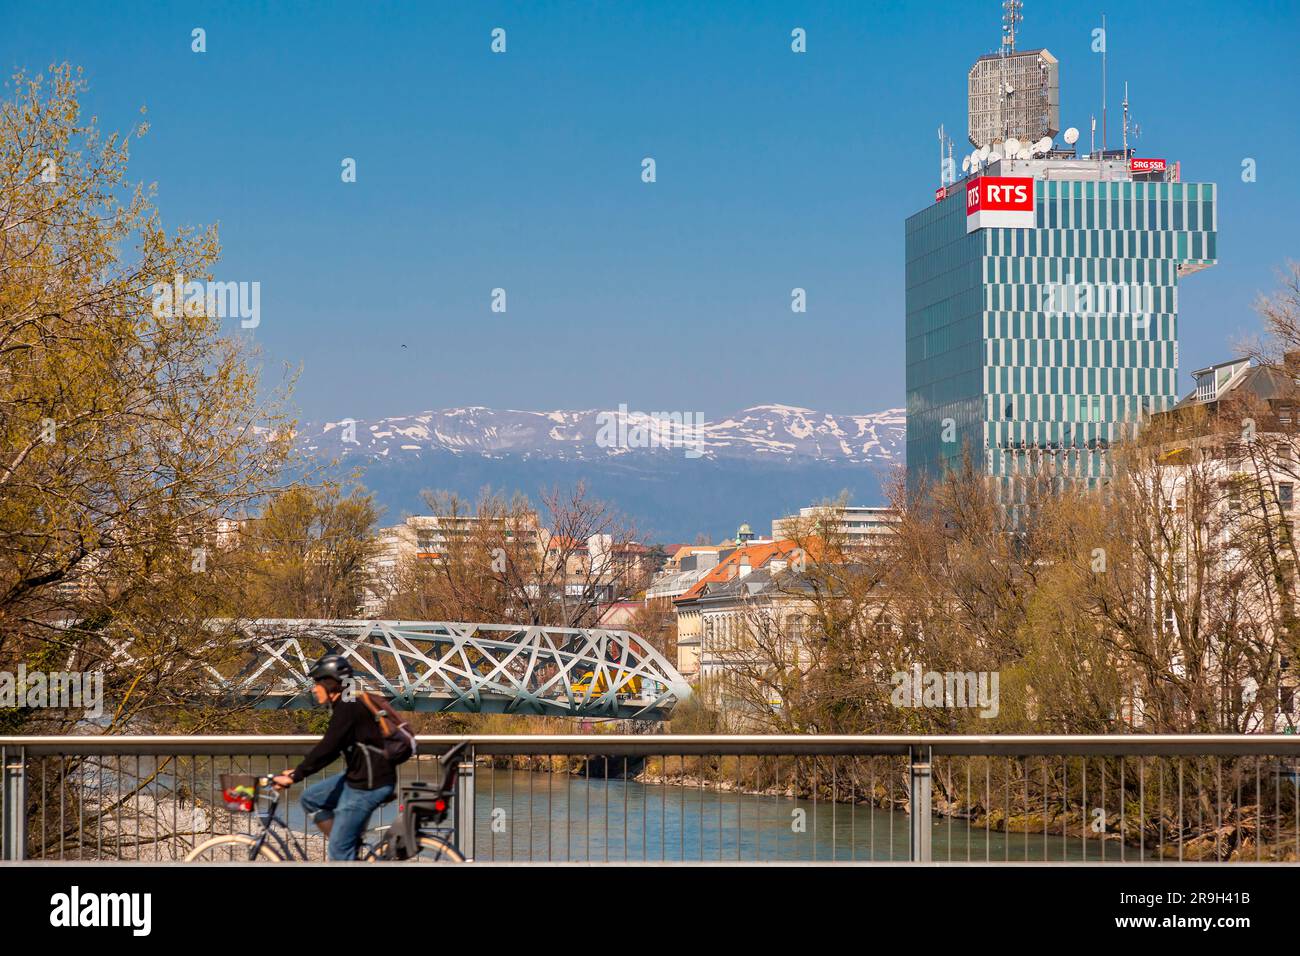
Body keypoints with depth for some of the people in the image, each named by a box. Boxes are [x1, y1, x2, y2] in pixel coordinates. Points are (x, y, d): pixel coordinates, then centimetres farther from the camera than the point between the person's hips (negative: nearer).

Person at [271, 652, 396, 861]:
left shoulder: (348, 709, -18)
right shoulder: (345, 706, 13)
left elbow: (326, 749, -24)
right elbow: (332, 750, 18)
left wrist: (294, 777, -22)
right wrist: (297, 772, 13)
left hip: (370, 785, -10)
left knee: (339, 849, -5)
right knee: (311, 798, 14)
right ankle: (352, 847, 13)